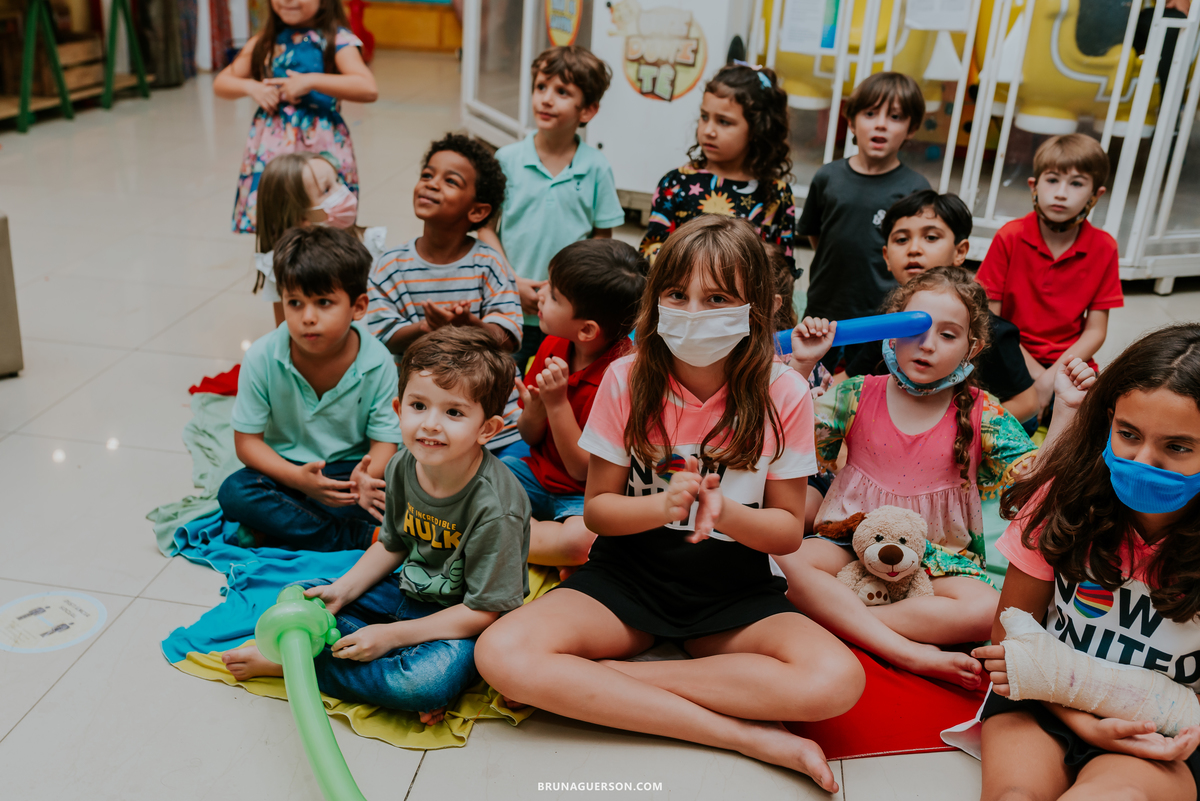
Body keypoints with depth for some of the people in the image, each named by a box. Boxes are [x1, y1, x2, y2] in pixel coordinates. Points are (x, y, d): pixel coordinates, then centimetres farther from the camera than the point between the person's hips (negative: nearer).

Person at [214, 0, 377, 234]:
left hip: (320, 147, -4)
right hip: (272, 147, 5)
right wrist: (251, 87, -5)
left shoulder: (337, 40, -4)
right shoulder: (265, 41, 12)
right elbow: (220, 83, 16)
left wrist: (311, 81, -22)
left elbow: (368, 89, -20)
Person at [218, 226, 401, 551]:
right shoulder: (262, 358, -13)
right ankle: (361, 537, -25)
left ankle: (281, 525, -17)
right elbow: (247, 441, -9)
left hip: (348, 472, -1)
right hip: (287, 471, 2)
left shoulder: (377, 362, -14)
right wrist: (299, 477, -28)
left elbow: (384, 442, -12)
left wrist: (366, 477, -37)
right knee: (234, 493, -28)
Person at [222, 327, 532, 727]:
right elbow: (393, 544, 8)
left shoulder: (495, 508, -31)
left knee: (428, 681, -36)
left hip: (464, 624, -7)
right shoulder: (403, 467, -10)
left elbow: (485, 610, -24)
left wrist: (393, 635, -23)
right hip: (409, 591, 7)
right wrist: (344, 589, -7)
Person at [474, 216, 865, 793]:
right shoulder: (628, 379, -7)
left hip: (735, 590, 0)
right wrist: (662, 507, -23)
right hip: (628, 572, 1)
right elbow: (596, 509, -1)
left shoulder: (781, 395, -9)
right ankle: (743, 733, -22)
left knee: (836, 681, -29)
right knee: (501, 654, -26)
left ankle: (597, 677, -18)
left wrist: (723, 512, -23)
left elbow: (788, 530, -1)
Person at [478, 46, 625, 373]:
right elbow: (486, 227, 1)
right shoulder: (507, 159, -2)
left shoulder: (596, 168, -3)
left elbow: (603, 237, 2)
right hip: (511, 311, 1)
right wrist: (512, 281, -9)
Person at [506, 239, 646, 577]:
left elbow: (582, 470, -19)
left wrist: (557, 403, -28)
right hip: (538, 471, 7)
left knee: (582, 540, -37)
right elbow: (530, 438, 6)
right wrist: (534, 411, -18)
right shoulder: (553, 346, -3)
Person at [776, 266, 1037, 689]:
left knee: (986, 611, -30)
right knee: (790, 559, -30)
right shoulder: (857, 395, 0)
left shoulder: (981, 415, -1)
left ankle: (828, 613, -25)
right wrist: (799, 365, -14)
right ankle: (908, 653, -30)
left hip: (940, 560, 0)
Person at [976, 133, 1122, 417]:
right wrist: (1033, 372, -14)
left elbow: (1095, 331, 0)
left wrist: (1052, 376, -15)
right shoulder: (1009, 238, -4)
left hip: (1067, 364, 2)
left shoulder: (1103, 249, 0)